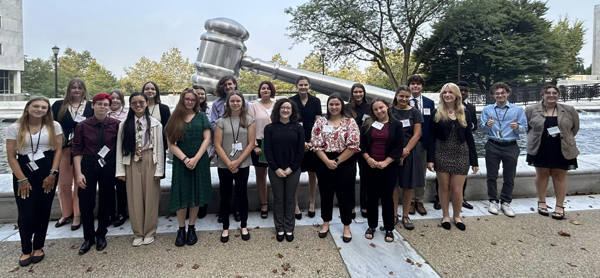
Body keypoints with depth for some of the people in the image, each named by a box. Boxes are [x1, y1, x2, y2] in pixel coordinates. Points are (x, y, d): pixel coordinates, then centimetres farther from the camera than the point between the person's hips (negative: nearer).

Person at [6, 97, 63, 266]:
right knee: (26, 213, -2)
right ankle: (26, 250, 16)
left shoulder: (54, 126, 1)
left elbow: (58, 150, 1)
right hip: (23, 172, 0)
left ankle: (38, 247, 22)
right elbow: (11, 156, -1)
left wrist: (53, 173, -7)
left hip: (47, 172, 1)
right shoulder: (15, 128, 0)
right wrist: (22, 179, -6)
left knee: (43, 211, 6)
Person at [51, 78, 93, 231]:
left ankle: (77, 215, 16)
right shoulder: (58, 105, 6)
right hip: (63, 149, 2)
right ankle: (66, 213, 26)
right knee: (63, 183, 8)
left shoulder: (91, 106, 3)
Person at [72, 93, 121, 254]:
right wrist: (78, 173, -10)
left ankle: (101, 235, 32)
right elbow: (77, 150, -4)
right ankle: (88, 237, 25)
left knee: (105, 202, 12)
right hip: (88, 165, 0)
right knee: (85, 203, 5)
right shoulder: (82, 126, -4)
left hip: (109, 166, 0)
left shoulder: (116, 125, -6)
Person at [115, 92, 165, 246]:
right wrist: (120, 170, -2)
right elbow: (119, 148, 4)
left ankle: (149, 232, 19)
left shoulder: (155, 123, -1)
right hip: (131, 162, 2)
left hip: (150, 161, -1)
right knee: (134, 198, 6)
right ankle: (138, 233, 20)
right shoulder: (124, 124, 4)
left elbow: (159, 147, -3)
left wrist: (159, 169, -6)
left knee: (150, 197, 5)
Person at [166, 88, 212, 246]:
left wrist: (195, 158, -13)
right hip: (181, 162, 0)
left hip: (200, 161, 0)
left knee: (196, 193, 6)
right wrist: (185, 159, -15)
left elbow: (207, 139, -3)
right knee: (182, 194, 2)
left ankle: (192, 228, 18)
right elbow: (171, 144, -1)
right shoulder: (175, 119, 5)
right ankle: (181, 229, 15)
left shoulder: (201, 117, 5)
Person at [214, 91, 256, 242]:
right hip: (224, 166, 0)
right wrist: (229, 163, -12)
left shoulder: (249, 120, 0)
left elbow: (251, 144, -4)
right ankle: (225, 227, 22)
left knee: (242, 194, 9)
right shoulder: (221, 121, 0)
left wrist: (237, 162, -10)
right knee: (225, 196, 9)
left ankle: (244, 226, 25)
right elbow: (217, 145, -4)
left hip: (243, 165, 0)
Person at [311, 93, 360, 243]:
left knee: (345, 195, 7)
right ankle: (326, 223, 31)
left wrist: (337, 161, -13)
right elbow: (316, 144, -4)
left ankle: (346, 227, 23)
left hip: (345, 164, -2)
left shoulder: (350, 122, -4)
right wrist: (327, 161, -15)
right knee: (326, 194, 14)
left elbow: (353, 145, -10)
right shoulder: (320, 122, 2)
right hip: (324, 164, 2)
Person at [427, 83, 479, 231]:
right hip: (441, 154, -1)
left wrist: (474, 160, 3)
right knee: (444, 187, 7)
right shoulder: (437, 113, 0)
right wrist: (430, 159, -9)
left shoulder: (464, 113, 5)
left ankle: (457, 216, 23)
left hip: (460, 155, 1)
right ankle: (445, 216, 25)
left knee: (457, 189, 1)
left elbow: (469, 137, 6)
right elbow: (432, 137, -2)